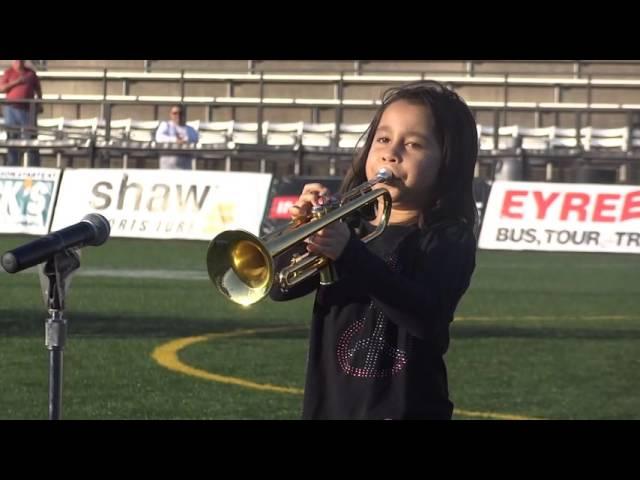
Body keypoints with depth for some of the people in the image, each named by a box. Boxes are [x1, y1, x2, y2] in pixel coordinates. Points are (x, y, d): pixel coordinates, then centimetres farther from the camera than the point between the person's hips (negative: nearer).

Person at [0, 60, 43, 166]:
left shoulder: (30, 73, 12)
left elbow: (38, 89, 19)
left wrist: (39, 104, 9)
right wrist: (16, 82, -13)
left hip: (28, 109, 2)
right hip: (12, 109, -1)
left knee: (31, 137, -1)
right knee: (12, 138, 1)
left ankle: (34, 165, 1)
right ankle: (12, 165, 5)